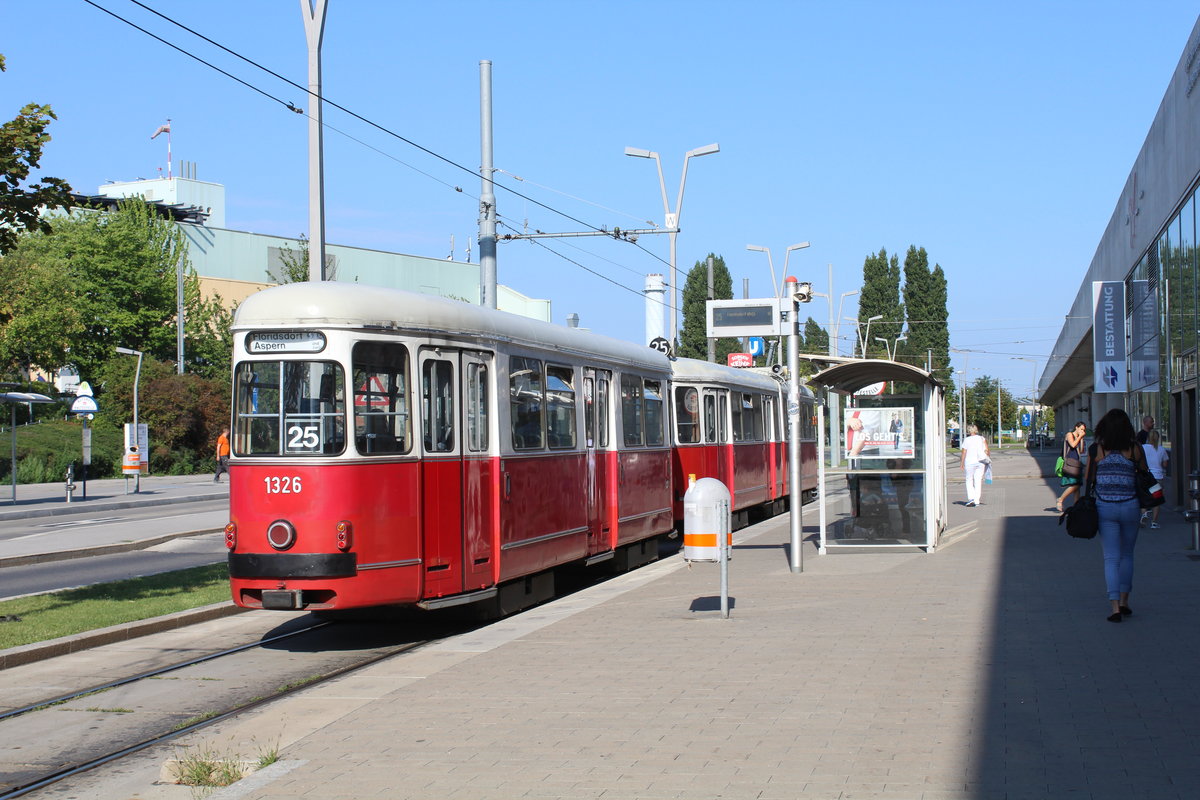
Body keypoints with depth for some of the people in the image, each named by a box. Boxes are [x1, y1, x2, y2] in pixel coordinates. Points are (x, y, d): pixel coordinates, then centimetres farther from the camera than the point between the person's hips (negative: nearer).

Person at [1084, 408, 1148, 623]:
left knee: (1111, 558, 1)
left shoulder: (1096, 450, -5)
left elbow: (1088, 480, 0)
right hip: (1130, 507, 1)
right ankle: (1124, 601, 20)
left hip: (1105, 508, -1)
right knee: (1127, 555, 19)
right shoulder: (1135, 450, -3)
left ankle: (1115, 605, -10)